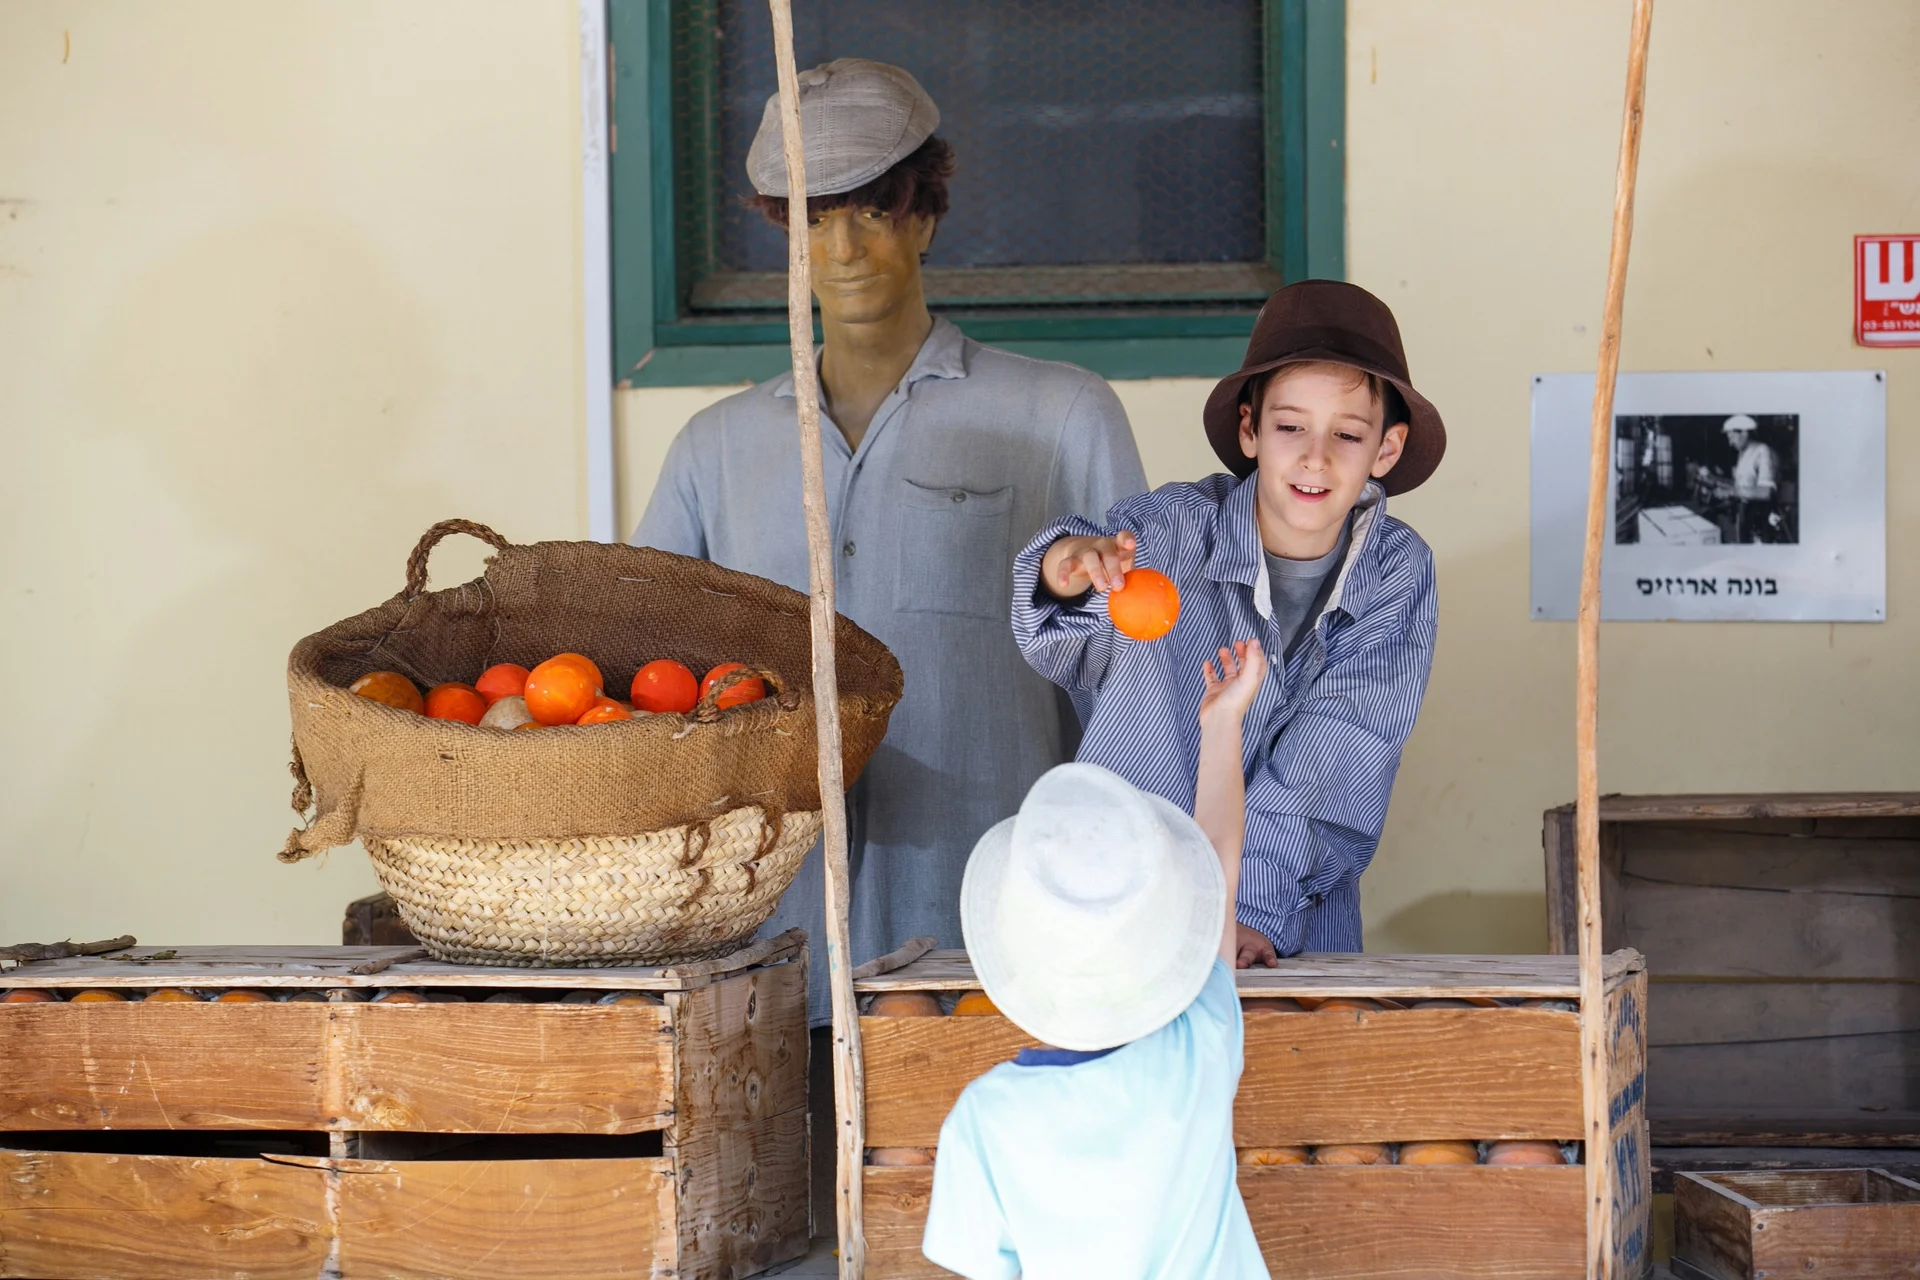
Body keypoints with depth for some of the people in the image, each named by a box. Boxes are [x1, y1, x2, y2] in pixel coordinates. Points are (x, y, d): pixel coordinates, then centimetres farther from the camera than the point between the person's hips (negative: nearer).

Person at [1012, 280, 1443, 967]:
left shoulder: (1397, 573, -2)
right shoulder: (1173, 527, -9)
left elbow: (1332, 758, -9)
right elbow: (1064, 651, -25)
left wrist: (1249, 904, -20)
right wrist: (1067, 570, -48)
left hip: (1298, 932, 0)